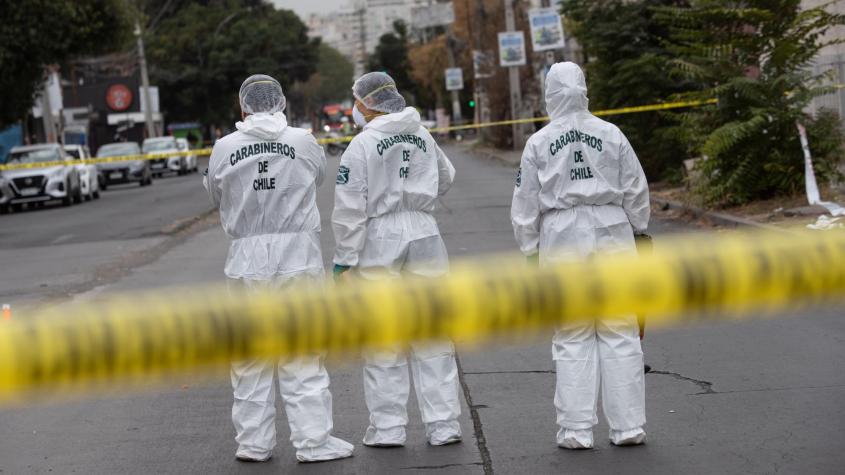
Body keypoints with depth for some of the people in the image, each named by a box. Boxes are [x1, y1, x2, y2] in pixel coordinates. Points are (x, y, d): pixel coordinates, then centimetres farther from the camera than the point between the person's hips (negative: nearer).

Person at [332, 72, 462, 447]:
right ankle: (443, 423, 10)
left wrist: (344, 261, -7)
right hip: (423, 234, 4)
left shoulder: (362, 144, -10)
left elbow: (350, 209, -12)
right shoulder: (422, 136, 5)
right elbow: (445, 179, 22)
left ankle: (387, 427, 8)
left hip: (379, 240, -4)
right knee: (431, 332, 9)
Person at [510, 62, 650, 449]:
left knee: (573, 337, 6)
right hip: (611, 232, 1)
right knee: (620, 333, 6)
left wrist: (530, 249, 12)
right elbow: (636, 189, 6)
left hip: (562, 238, -1)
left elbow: (525, 203, 3)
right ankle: (628, 426, 7)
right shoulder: (610, 135, 1)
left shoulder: (539, 143, -1)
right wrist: (638, 230, 19)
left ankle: (576, 429, 5)